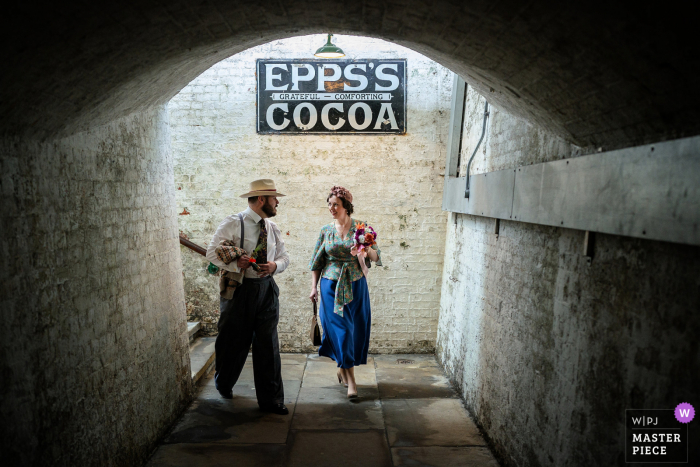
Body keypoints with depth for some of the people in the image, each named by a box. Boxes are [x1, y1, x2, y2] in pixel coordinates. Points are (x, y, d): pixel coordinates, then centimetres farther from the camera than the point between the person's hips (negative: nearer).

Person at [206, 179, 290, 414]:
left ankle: (270, 399, 17)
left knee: (268, 345, 4)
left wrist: (275, 265, -8)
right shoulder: (233, 224, -9)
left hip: (266, 290, 4)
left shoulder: (272, 227, 9)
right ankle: (223, 385, 42)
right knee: (233, 342, 12)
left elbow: (284, 256, 14)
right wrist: (235, 264, -24)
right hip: (239, 289, -4)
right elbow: (212, 252, -11)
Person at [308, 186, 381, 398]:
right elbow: (317, 262, 7)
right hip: (332, 285, 0)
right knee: (340, 328, -4)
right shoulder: (326, 231, 3)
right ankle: (350, 379, 4)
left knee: (356, 328, 6)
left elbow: (376, 257, -3)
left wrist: (367, 250, -25)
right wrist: (313, 287, 1)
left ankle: (343, 368, 30)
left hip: (355, 285, 0)